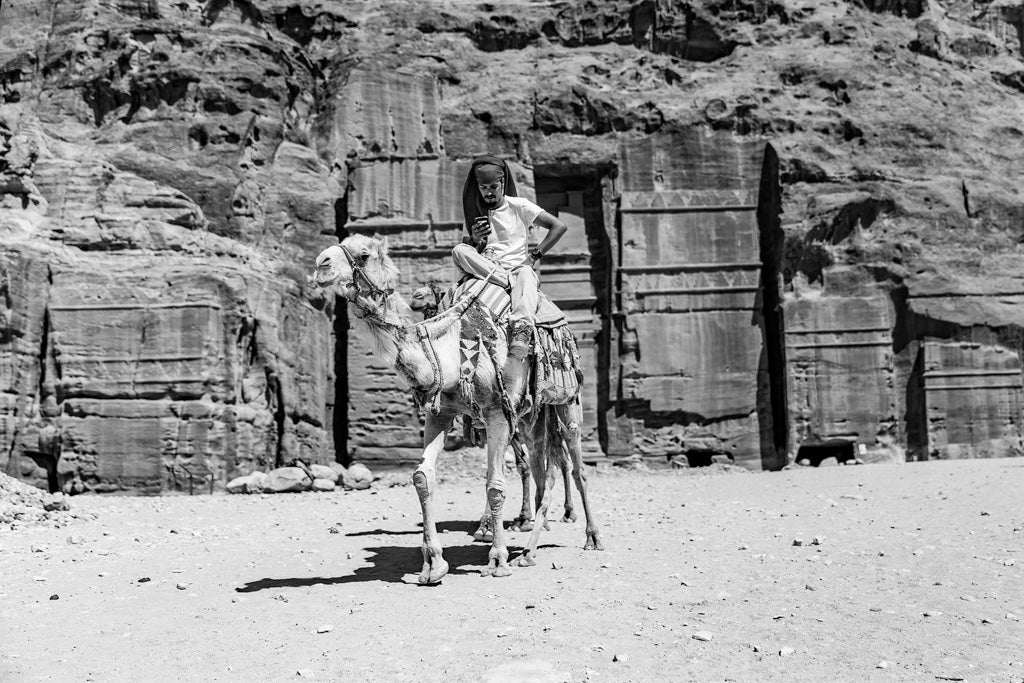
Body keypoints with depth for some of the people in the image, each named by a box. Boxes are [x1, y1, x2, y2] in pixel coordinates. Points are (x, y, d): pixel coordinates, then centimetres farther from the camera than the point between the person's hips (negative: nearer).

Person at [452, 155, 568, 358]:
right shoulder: (474, 212, 15)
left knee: (526, 274, -39)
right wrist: (474, 240, -8)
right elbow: (469, 253, 14)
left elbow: (559, 227, 0)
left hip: (518, 267, -3)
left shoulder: (519, 206, 5)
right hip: (485, 268, 3)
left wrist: (535, 255, -5)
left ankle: (522, 330, -63)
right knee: (459, 251, -24)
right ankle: (510, 282, -30)